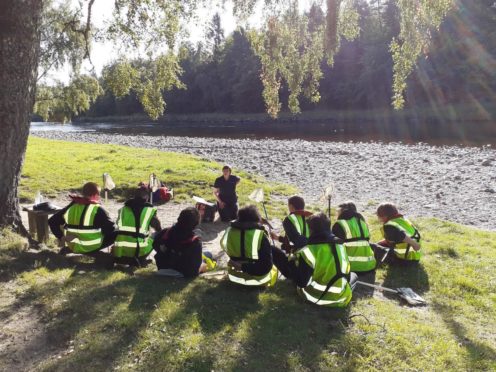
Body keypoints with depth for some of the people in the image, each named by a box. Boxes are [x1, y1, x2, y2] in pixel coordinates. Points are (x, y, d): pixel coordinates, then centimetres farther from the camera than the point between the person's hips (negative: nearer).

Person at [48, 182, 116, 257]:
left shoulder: (71, 207, 1)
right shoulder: (98, 210, -15)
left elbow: (52, 221, 7)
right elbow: (110, 229, -19)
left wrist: (61, 237, 15)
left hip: (73, 246, 6)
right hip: (92, 248, -6)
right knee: (114, 234, 6)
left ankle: (70, 249, 12)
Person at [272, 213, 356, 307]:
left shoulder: (309, 251, -20)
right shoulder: (340, 245, -3)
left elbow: (301, 282, -20)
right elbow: (347, 275, 6)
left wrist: (292, 262, -4)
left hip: (315, 297, -7)